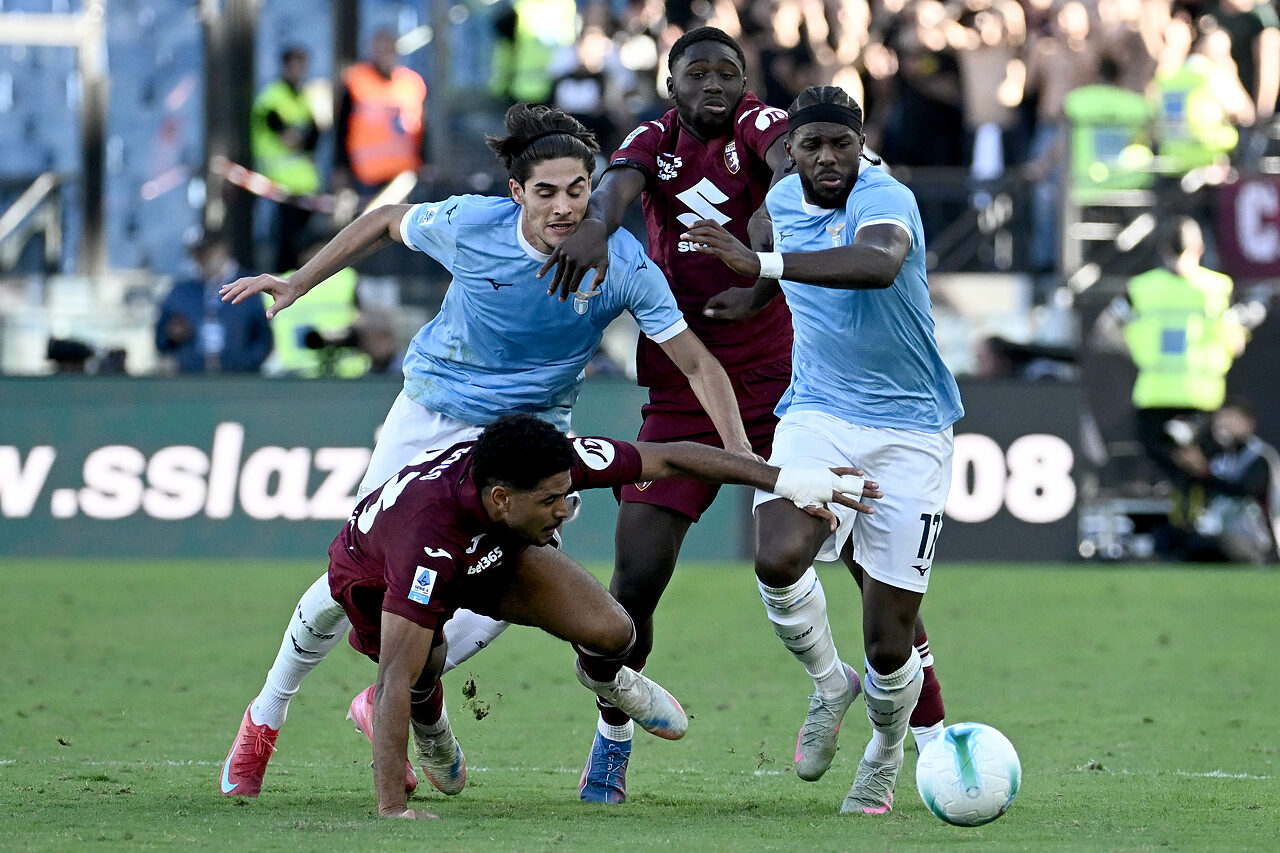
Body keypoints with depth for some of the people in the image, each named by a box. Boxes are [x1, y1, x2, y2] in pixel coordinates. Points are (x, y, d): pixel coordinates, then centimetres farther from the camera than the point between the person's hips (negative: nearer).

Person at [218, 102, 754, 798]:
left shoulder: (623, 264, -23)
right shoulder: (469, 224, -22)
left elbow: (697, 363, -18)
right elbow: (386, 221, -1)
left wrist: (742, 454, -29)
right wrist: (296, 284, 2)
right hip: (433, 408, 0)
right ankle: (268, 712, 21)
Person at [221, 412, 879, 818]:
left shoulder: (552, 464, -35)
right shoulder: (427, 541, -49)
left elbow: (667, 460, -21)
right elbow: (396, 681, -51)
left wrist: (783, 479, -22)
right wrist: (390, 811, -56)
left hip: (494, 553, 3)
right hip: (375, 574, -3)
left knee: (610, 634, -18)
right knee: (421, 675, -30)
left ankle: (603, 678, 21)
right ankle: (429, 723, 9)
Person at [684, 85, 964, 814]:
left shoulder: (886, 200, -18)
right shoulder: (785, 199, 4)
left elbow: (879, 264, -43)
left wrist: (763, 265, -49)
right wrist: (759, 296, 27)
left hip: (910, 428, -4)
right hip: (818, 416, 4)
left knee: (889, 645, -4)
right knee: (779, 560, -27)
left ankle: (885, 759, 29)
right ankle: (830, 683, 4)